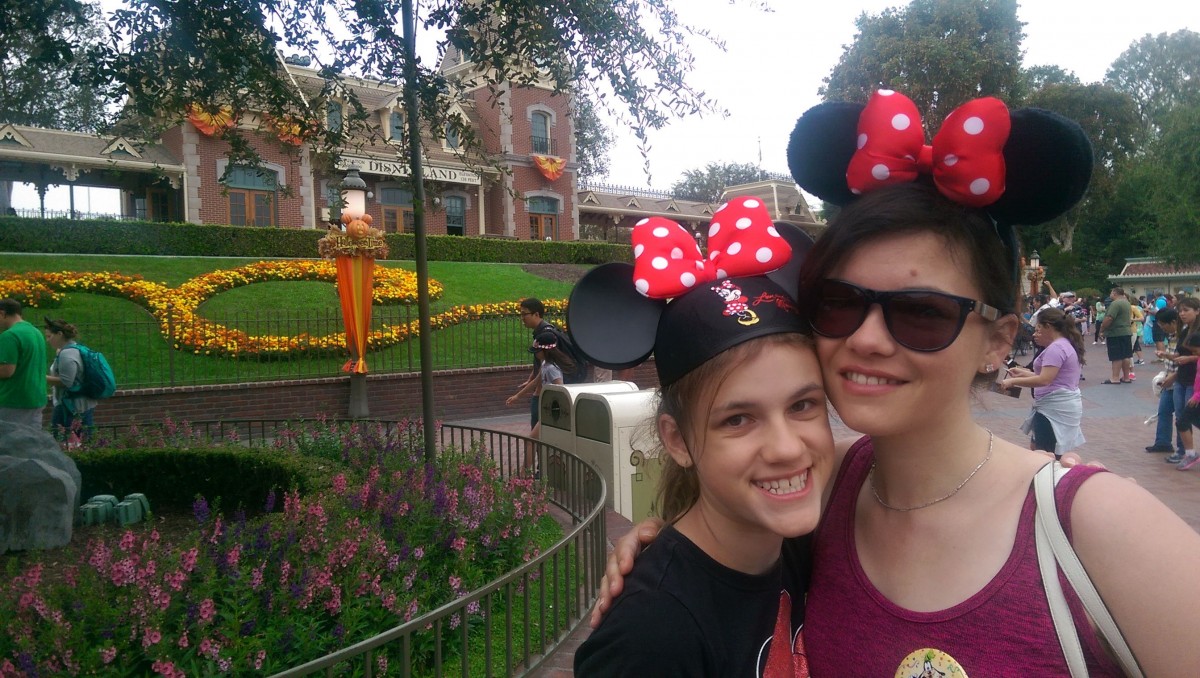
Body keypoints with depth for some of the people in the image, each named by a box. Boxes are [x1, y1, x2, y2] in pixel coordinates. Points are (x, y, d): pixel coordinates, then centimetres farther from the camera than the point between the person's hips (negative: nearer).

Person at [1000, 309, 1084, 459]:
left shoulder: (1056, 348, -17)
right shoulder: (1066, 345, 18)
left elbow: (1044, 380, -24)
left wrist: (1013, 381, -18)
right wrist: (1023, 373, 15)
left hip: (1055, 408, -11)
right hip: (1060, 406, 11)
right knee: (1036, 449, 12)